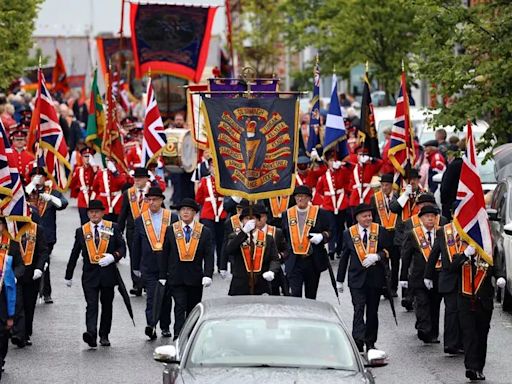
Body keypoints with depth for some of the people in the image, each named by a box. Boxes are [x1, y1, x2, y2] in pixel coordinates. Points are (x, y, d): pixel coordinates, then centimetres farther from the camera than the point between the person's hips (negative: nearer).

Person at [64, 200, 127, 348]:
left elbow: (122, 247, 4)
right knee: (91, 305, -13)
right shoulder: (81, 231, 5)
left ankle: (104, 336, 20)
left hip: (108, 273, 1)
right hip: (90, 274, -1)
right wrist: (68, 276, 12)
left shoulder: (113, 228, 3)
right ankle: (91, 334, -28)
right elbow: (74, 255, 10)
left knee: (107, 305, 9)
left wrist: (113, 256, -17)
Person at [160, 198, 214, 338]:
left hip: (195, 279, 1)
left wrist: (207, 275, -13)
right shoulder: (171, 230, 4)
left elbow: (209, 256, -1)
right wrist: (163, 276, 2)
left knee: (193, 310, 9)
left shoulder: (205, 232, 2)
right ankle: (178, 337, -18)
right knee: (180, 307, -12)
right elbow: (164, 255, 6)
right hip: (176, 278, -1)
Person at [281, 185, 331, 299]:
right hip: (294, 261, 0)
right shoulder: (287, 214, 6)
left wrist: (321, 236, -18)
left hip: (313, 261, 0)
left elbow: (328, 232, 3)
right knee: (295, 294, -11)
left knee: (311, 295, 11)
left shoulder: (319, 213, -1)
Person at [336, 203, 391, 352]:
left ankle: (370, 343, 18)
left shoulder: (380, 231, 4)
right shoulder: (349, 234, 5)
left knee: (372, 312, 9)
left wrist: (377, 256, -18)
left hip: (375, 277, 1)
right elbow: (344, 257, 10)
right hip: (357, 278, -1)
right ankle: (358, 342, -23)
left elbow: (388, 251, 4)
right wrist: (340, 280, 10)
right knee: (359, 310, -14)